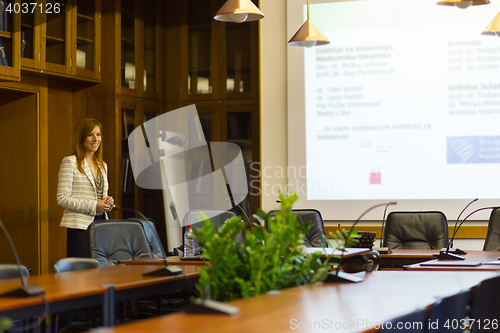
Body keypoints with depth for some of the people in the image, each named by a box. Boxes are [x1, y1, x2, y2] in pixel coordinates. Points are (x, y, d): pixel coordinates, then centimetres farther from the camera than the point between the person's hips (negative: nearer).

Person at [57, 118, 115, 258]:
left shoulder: (102, 166, 19)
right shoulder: (70, 162, -2)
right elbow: (62, 199, -8)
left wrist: (107, 203, 3)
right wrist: (94, 206, -14)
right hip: (80, 228, -6)